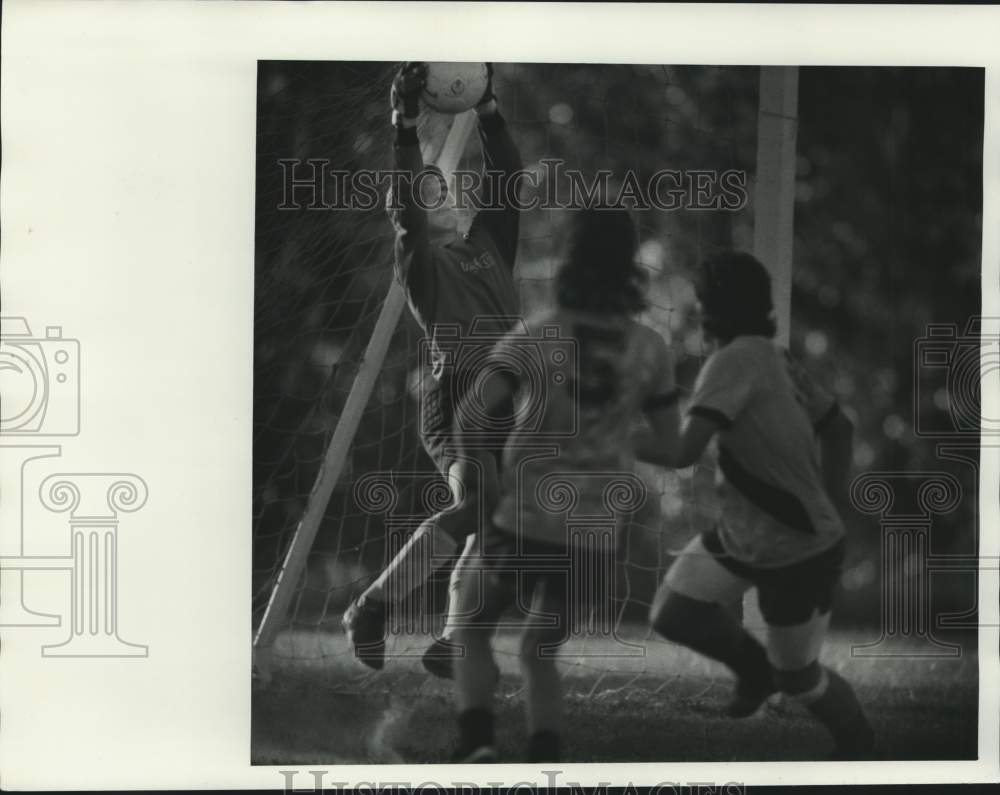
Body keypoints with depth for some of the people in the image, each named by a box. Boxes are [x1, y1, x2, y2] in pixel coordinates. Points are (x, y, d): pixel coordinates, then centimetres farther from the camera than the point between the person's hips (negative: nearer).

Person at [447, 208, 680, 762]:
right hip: (594, 538, 3)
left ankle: (476, 748, -2)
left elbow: (474, 412, -18)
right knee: (538, 652, 22)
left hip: (524, 523, -3)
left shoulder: (535, 336, -8)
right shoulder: (649, 349, 1)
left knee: (470, 631, 22)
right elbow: (671, 443, 7)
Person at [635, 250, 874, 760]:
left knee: (796, 677, 9)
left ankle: (857, 747, 35)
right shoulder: (773, 359, 0)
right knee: (671, 615, 2)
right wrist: (829, 509, 17)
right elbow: (839, 428, 11)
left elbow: (683, 452, -33)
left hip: (799, 554, -8)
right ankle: (752, 665, 26)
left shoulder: (735, 360, -25)